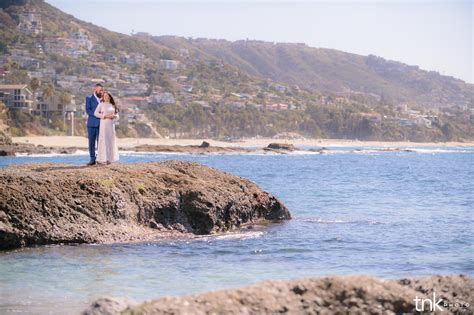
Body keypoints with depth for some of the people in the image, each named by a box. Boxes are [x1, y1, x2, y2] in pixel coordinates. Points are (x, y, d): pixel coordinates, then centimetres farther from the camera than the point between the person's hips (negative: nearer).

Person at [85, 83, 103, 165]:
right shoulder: (89, 98, 5)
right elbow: (88, 110, -6)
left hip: (101, 123, 2)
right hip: (92, 123, -2)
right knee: (91, 141, -1)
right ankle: (92, 159, 3)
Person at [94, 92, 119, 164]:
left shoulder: (113, 105, 13)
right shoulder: (101, 104, 1)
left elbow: (117, 116, 15)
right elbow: (95, 113, -5)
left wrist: (113, 116, -7)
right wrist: (104, 116, -14)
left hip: (111, 124, 5)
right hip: (104, 124, -5)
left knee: (111, 141, 3)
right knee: (103, 140, -9)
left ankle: (109, 158, 7)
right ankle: (102, 159, -11)